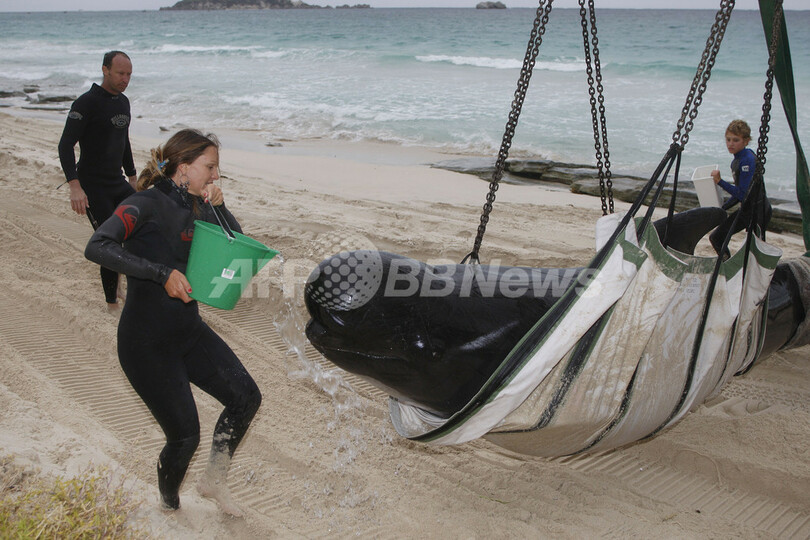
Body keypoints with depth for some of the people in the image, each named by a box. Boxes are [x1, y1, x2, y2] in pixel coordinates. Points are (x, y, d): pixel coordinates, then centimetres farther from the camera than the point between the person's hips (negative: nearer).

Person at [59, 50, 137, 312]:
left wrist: (132, 178, 26)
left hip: (118, 183, 8)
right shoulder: (87, 102, -13)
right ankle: (112, 303, 5)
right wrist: (74, 186, -29)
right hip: (92, 187, -8)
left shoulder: (123, 101, 12)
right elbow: (65, 145, -19)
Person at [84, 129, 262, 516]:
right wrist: (163, 273, -33)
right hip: (146, 342, -7)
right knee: (185, 436, -3)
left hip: (188, 329, 8)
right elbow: (97, 247, -30)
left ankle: (213, 480, 24)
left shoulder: (196, 207, 6)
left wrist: (219, 207, -7)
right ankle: (169, 505, 28)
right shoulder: (148, 204, -17)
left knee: (246, 397, 2)